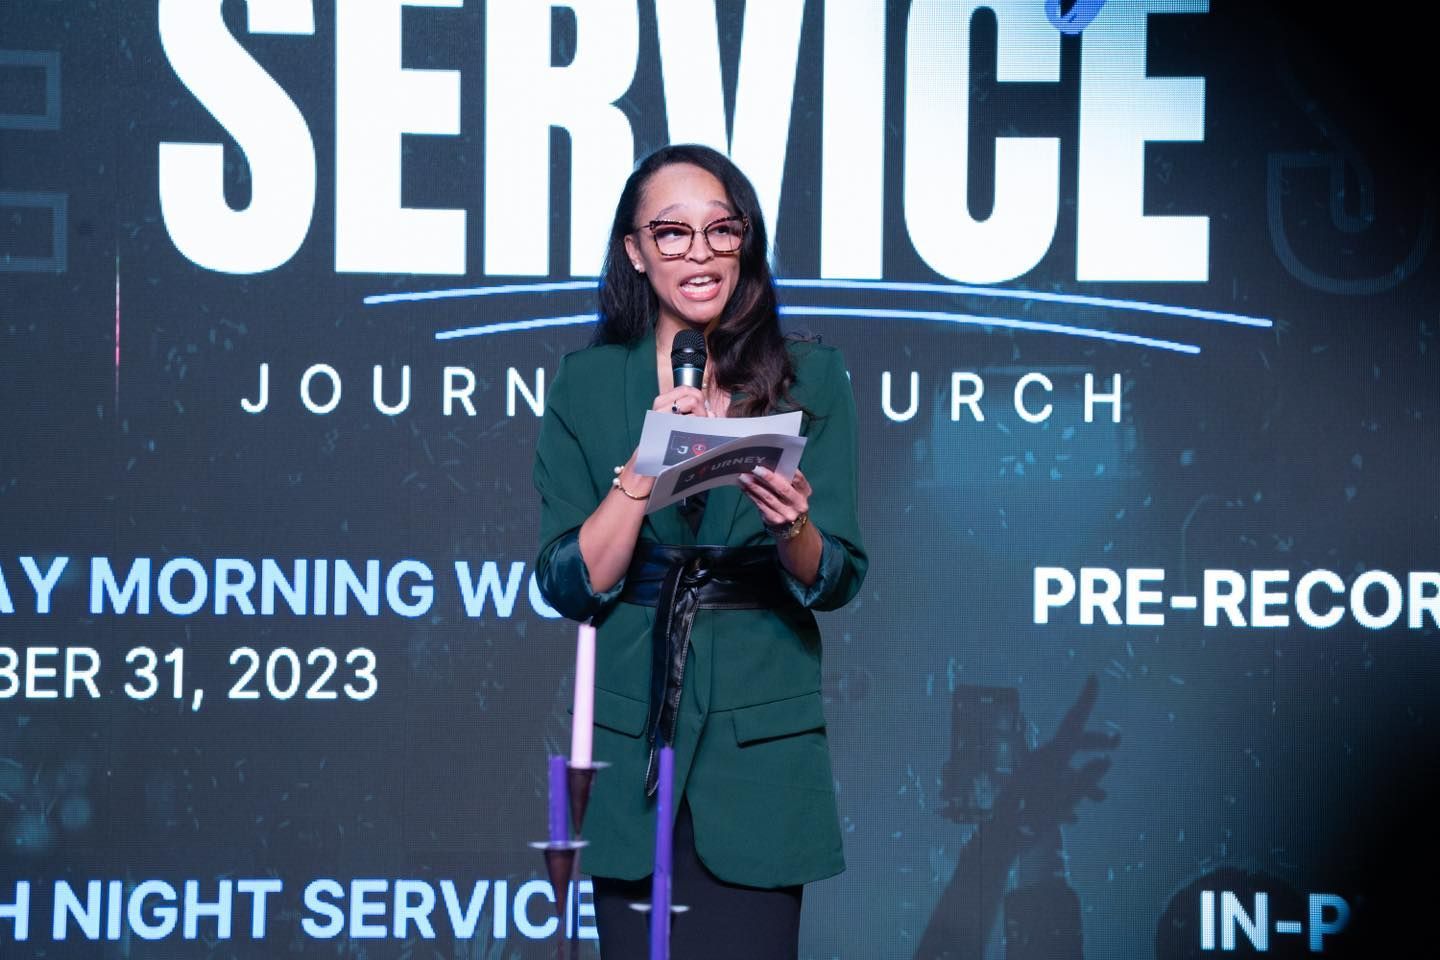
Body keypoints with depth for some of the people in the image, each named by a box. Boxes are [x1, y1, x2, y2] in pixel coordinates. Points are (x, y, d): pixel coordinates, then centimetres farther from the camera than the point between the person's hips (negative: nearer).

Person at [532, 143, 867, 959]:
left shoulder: (811, 378, 3)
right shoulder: (589, 385, 4)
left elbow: (837, 582, 0)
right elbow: (567, 586, -2)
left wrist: (793, 530, -21)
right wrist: (646, 464, -14)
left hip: (760, 746, -1)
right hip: (632, 742, 1)